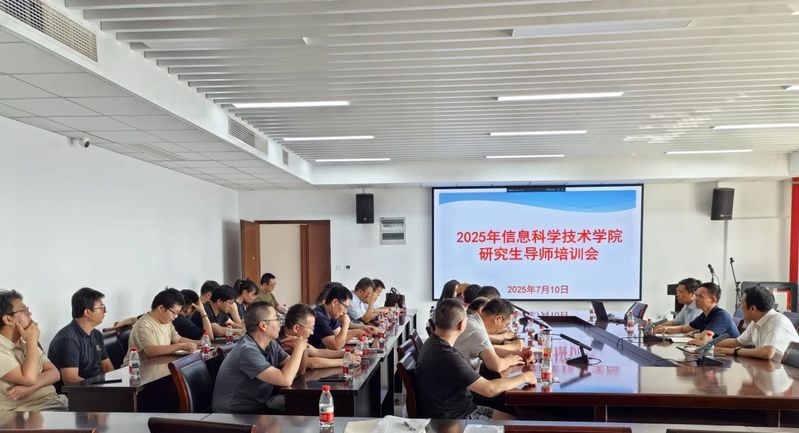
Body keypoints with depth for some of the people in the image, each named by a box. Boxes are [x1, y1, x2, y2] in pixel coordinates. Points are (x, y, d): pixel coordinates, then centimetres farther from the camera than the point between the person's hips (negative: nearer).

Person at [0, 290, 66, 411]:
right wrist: (32, 341, -12)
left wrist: (30, 388, -13)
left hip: (55, 401, 7)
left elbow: (55, 373, 7)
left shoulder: (25, 342, 15)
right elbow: (29, 379, -22)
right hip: (34, 410, -7)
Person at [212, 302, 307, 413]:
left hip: (259, 404, 8)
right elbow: (285, 380, -30)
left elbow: (299, 371, 8)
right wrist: (298, 348, -18)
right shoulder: (247, 351, -25)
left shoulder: (271, 344, 1)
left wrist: (302, 348, -9)